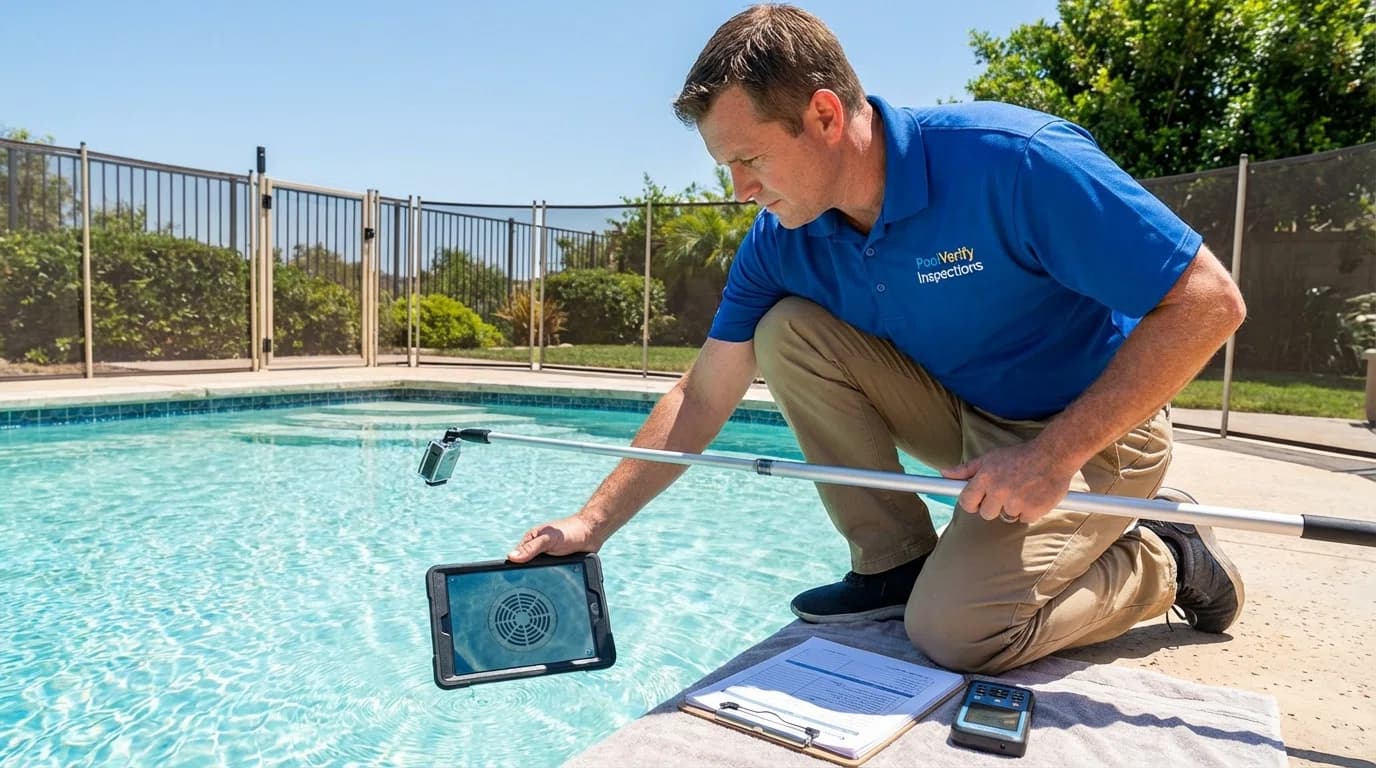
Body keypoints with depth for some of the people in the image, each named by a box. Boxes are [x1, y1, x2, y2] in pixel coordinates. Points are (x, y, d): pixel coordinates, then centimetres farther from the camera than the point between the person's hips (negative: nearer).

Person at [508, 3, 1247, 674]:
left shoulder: (1010, 162, -29)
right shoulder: (781, 241, -11)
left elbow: (1208, 302, -24)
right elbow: (702, 396, -6)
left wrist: (1055, 454, -27)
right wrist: (593, 522, -11)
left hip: (1088, 428, -5)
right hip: (965, 412, 6)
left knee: (955, 628, -23)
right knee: (788, 331, -14)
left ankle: (1163, 562, 6)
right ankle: (894, 562, -2)